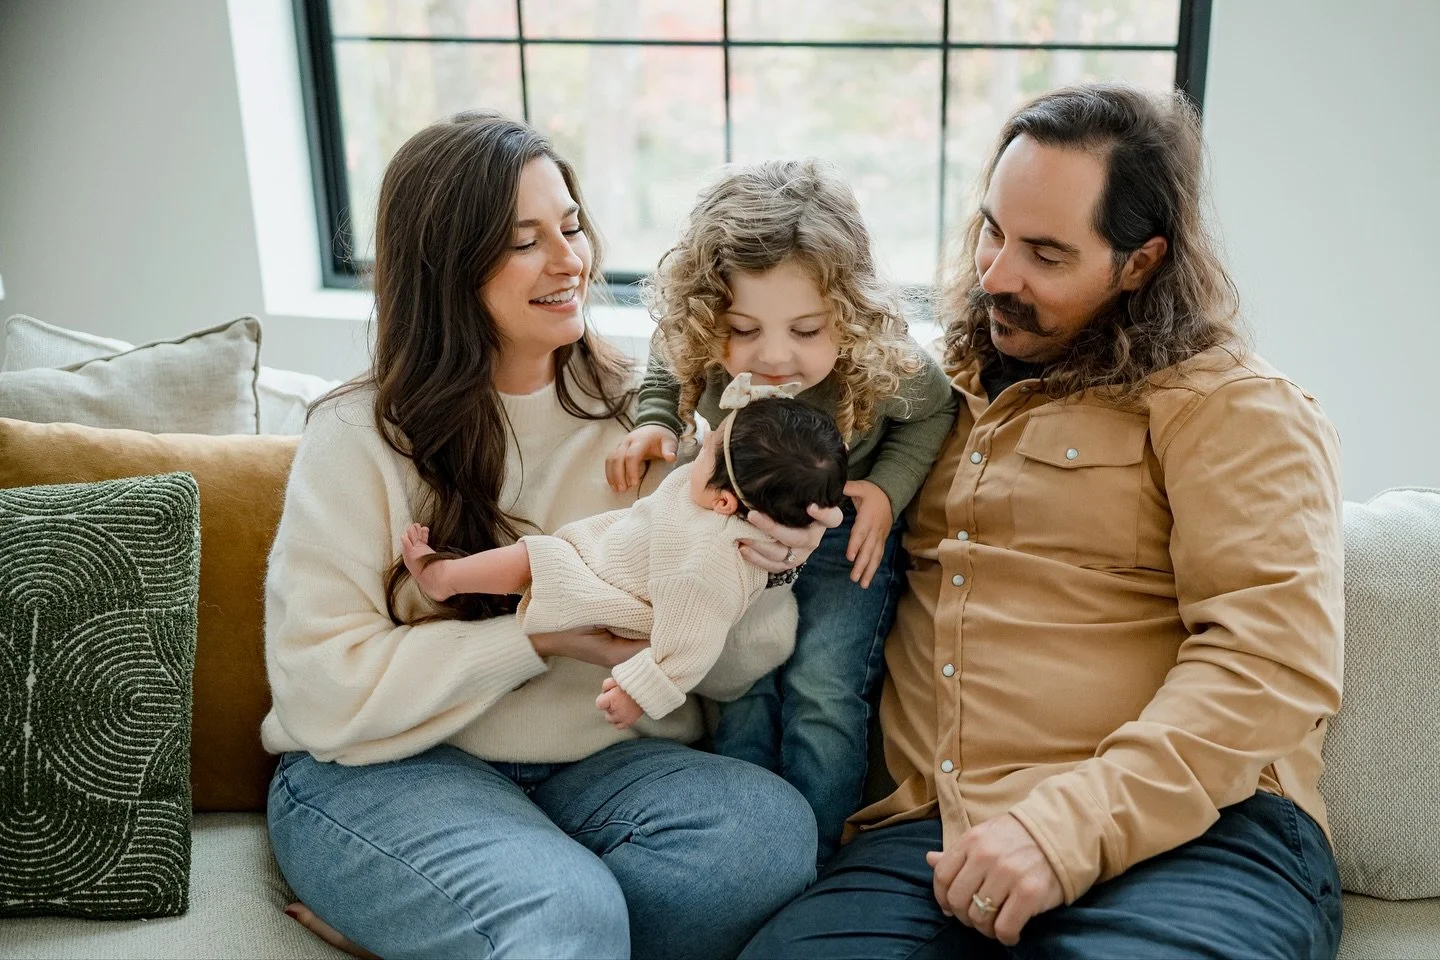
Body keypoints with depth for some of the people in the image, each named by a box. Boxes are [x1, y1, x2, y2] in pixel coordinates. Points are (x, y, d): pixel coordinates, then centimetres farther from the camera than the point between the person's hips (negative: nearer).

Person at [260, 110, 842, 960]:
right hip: (387, 770, -7)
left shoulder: (636, 418, 5)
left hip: (595, 762, 7)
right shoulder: (364, 437, -5)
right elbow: (319, 685, -13)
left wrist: (759, 573, -19)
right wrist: (538, 639, -16)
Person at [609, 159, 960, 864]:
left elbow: (934, 414, -4)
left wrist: (886, 488, -16)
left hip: (844, 538, -2)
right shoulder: (700, 352, -24)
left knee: (822, 694, -11)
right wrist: (651, 426, -19)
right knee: (739, 695, -6)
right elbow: (662, 380, 2)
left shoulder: (886, 367, -28)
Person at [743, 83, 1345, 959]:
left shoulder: (1234, 410, 3)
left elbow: (1274, 658, -10)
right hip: (932, 839, 4)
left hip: (1182, 831, -3)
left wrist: (1073, 827, -19)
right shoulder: (941, 394, 21)